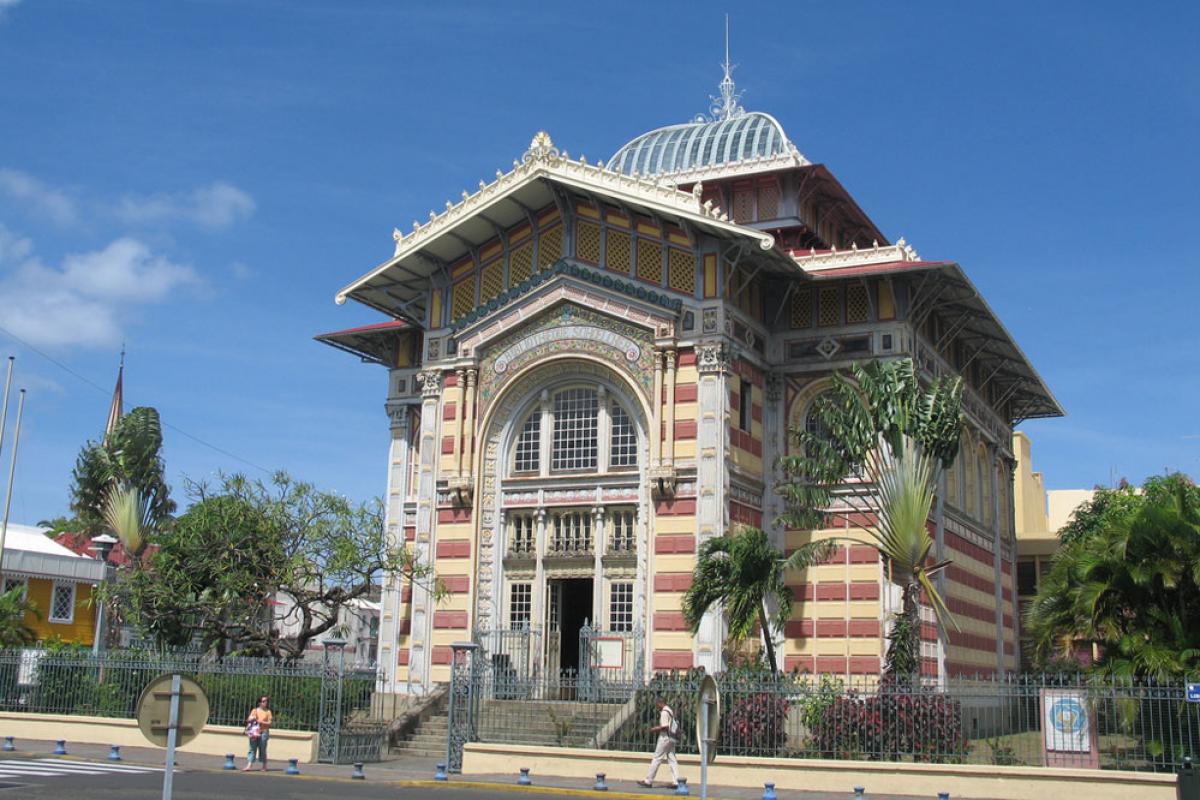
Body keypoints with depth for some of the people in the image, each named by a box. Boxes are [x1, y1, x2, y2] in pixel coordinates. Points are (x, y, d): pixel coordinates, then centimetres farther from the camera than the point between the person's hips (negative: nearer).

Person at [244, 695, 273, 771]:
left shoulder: (268, 712, 6)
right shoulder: (255, 710, 10)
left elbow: (269, 723, -1)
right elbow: (248, 719, 6)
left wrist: (261, 722, -13)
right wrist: (251, 719, -15)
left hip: (264, 732, -2)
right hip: (254, 732, 2)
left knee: (262, 749, -1)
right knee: (252, 748, -4)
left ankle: (264, 766, 8)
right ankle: (249, 765, -10)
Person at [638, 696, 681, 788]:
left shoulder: (664, 712, -14)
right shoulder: (670, 711, 15)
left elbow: (665, 727, -22)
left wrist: (655, 729, -10)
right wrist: (658, 728, 16)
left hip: (665, 737, -9)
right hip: (672, 737, 9)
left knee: (656, 759, -4)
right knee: (672, 759, 7)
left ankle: (648, 781, 0)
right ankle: (676, 782, 3)